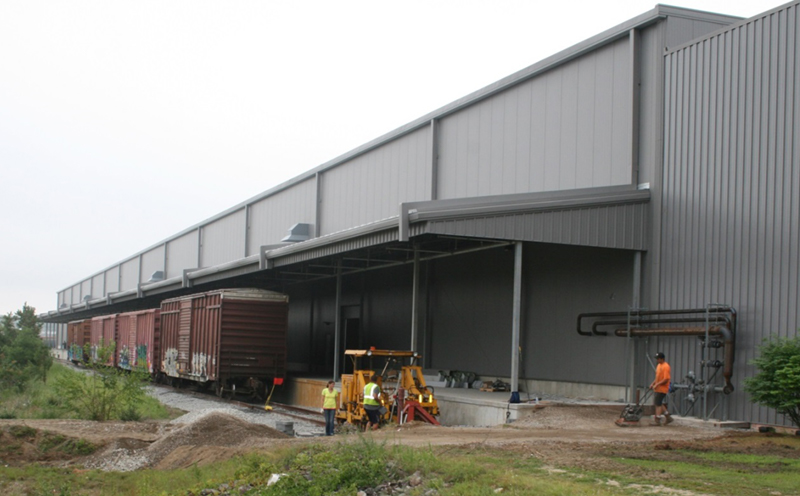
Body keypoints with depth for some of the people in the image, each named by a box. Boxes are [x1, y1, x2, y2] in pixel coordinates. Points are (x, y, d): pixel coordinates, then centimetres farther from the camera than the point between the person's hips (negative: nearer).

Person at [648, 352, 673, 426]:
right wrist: (653, 383, 11)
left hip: (662, 389, -10)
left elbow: (666, 379, -22)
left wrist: (657, 384, -21)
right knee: (660, 404, 14)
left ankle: (657, 420, 0)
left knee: (658, 404, -6)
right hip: (658, 389, 10)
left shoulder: (665, 367, -17)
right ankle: (668, 417, 23)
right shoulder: (659, 365, 13)